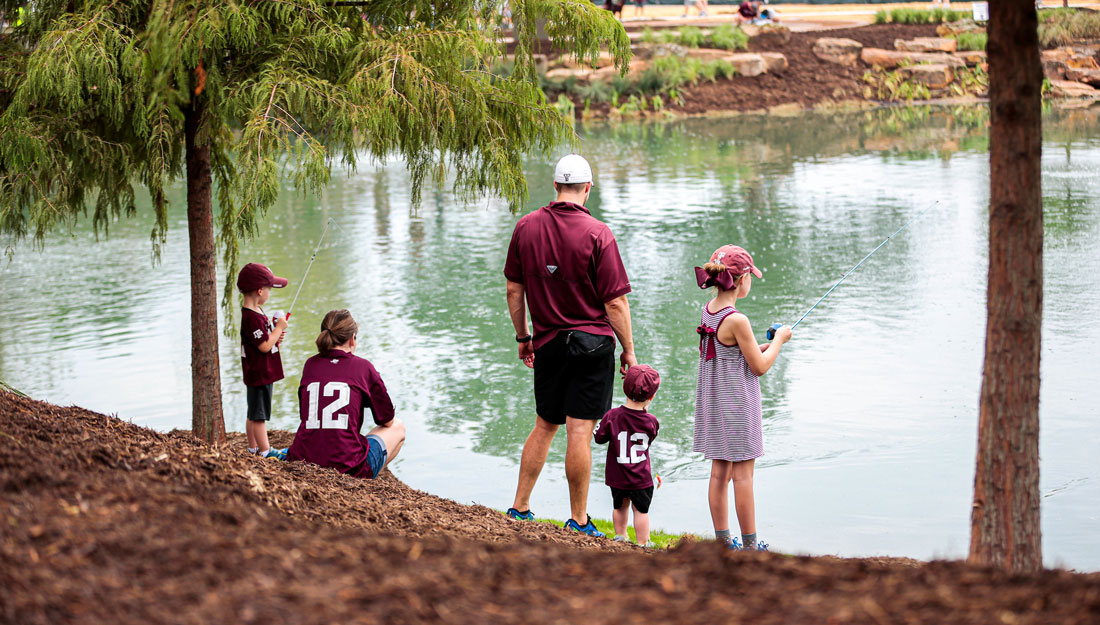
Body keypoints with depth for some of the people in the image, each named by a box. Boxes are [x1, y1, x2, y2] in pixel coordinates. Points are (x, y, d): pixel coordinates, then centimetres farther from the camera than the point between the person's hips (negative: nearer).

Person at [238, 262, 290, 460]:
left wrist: (275, 338, 3)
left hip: (263, 374, 10)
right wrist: (279, 328, -14)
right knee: (259, 414, -2)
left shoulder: (256, 312, 10)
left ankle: (254, 447, 26)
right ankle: (265, 450, 3)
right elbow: (265, 346, -24)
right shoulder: (252, 318, -23)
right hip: (259, 374, -10)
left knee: (254, 413, 17)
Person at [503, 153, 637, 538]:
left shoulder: (526, 227, 2)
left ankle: (519, 507, 19)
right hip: (593, 342, -4)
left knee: (544, 426, 17)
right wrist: (628, 350, -1)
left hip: (548, 343, 4)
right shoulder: (597, 233, -11)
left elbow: (514, 289, 8)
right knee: (579, 431, -2)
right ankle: (578, 521, 5)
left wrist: (522, 337, 18)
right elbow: (615, 302, -11)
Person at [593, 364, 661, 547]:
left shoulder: (612, 416, -16)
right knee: (641, 509, 11)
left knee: (620, 505, 22)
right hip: (641, 477, -2)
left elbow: (599, 438, -4)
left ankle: (620, 536, 36)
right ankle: (642, 543, 17)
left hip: (617, 476, 2)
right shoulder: (651, 421, -14)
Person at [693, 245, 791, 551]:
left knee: (719, 472, 12)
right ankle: (749, 543, 7)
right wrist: (779, 340, 0)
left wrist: (763, 346, 13)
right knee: (742, 475, 0)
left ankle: (723, 539, 19)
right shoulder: (737, 321, -22)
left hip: (714, 407, 8)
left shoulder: (708, 310, 3)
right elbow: (760, 366, -14)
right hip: (738, 407, -8)